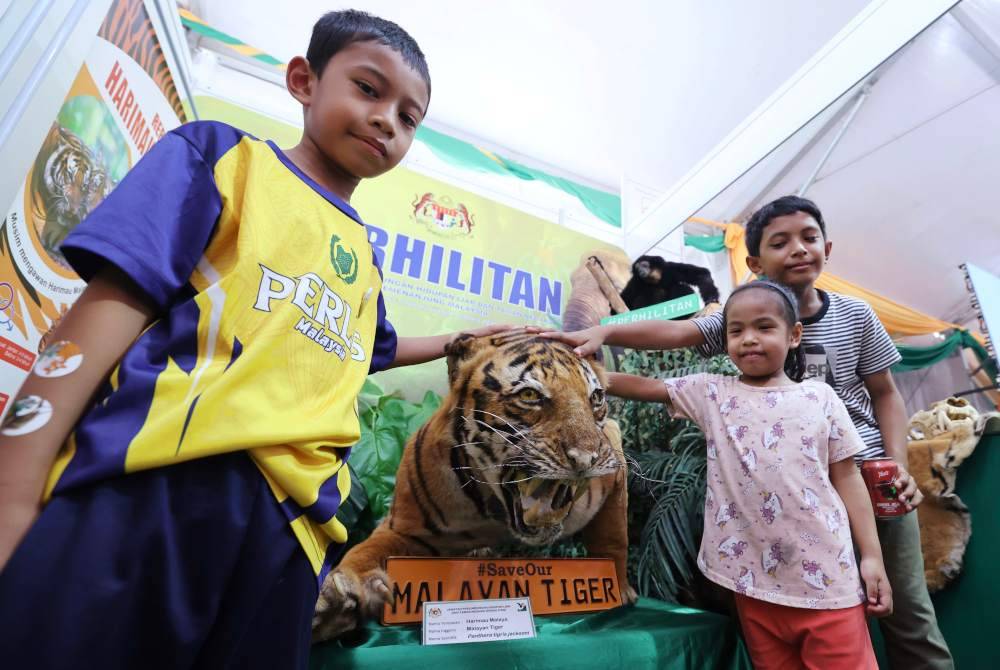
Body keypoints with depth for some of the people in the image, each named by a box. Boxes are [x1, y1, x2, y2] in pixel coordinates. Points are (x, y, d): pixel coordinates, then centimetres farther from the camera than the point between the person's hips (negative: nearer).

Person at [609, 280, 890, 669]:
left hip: (827, 577, 0)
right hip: (753, 580, 1)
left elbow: (847, 478, 4)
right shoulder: (711, 393, -1)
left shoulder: (820, 397, 2)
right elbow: (644, 386, -5)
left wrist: (872, 557, 2)